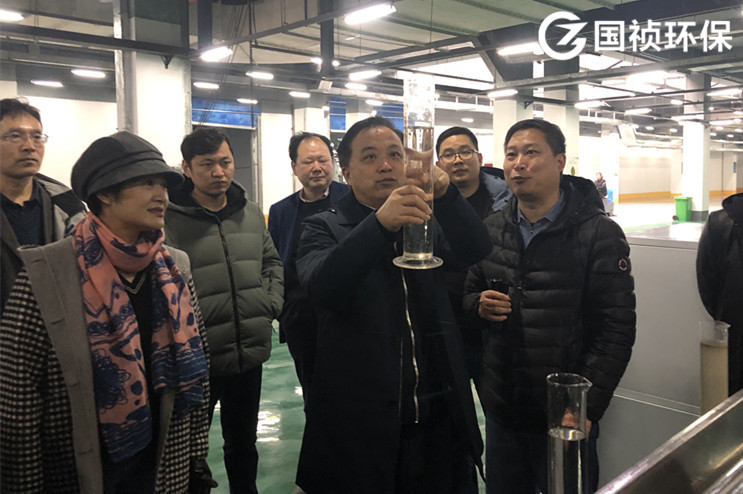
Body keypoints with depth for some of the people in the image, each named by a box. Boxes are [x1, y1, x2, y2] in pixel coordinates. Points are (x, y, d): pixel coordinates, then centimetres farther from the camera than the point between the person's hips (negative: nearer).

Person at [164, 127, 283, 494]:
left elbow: (272, 262, 18)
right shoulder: (169, 220, -12)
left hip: (251, 355, 5)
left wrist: (272, 304, 6)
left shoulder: (251, 213, 7)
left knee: (243, 443, 23)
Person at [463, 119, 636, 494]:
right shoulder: (491, 229, 5)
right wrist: (480, 305, -9)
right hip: (501, 411, 4)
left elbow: (616, 328, -12)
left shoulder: (599, 234, -10)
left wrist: (586, 408, -17)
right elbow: (468, 295, 15)